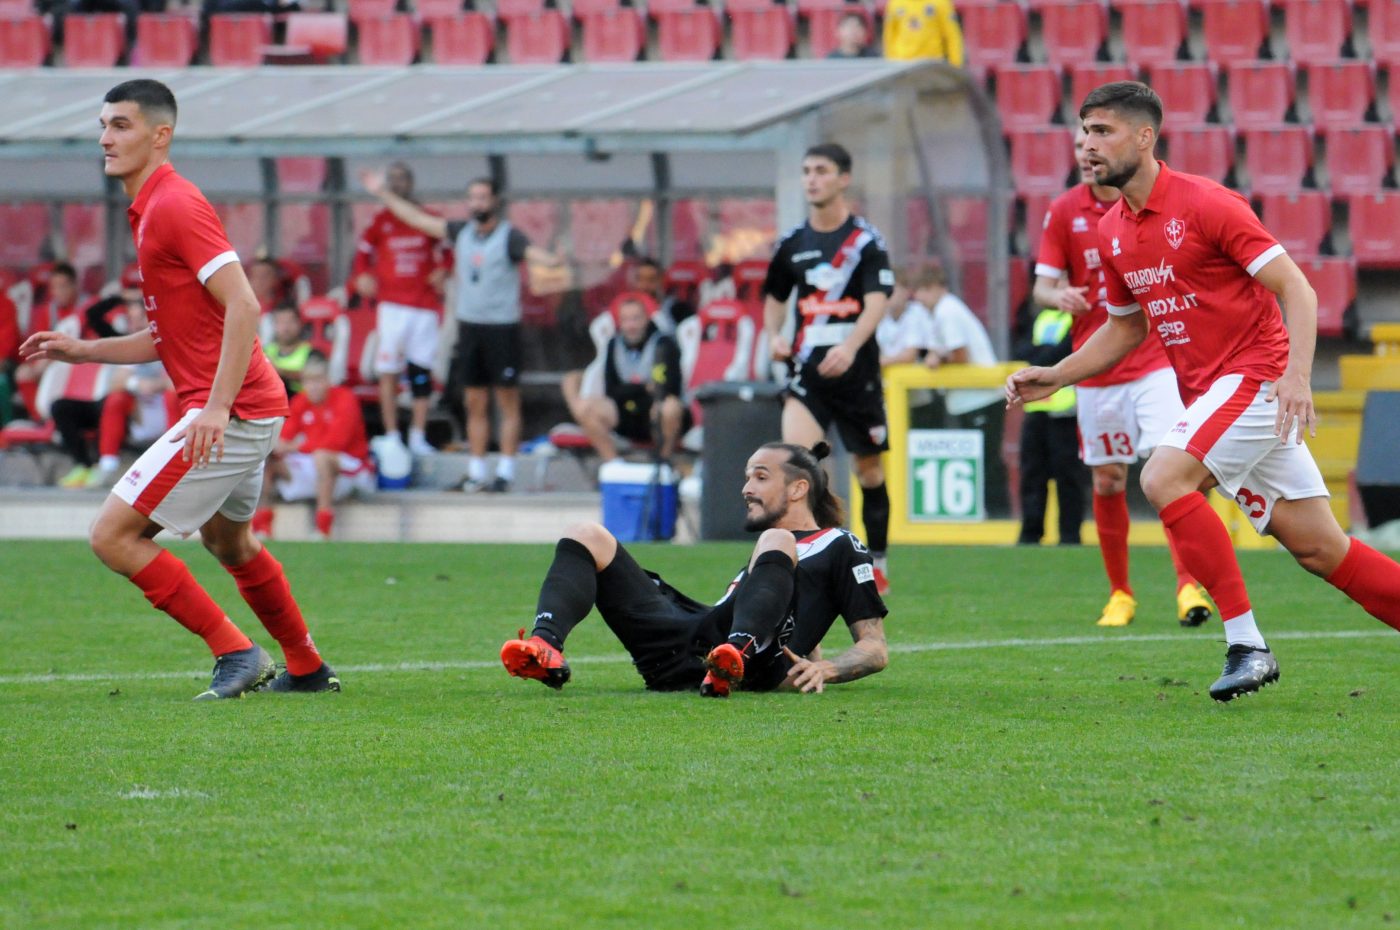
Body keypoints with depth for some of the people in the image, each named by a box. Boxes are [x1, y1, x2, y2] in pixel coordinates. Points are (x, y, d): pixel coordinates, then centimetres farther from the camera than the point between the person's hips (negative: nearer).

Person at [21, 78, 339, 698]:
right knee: (228, 541, 30)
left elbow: (243, 306, -23)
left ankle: (236, 653, -6)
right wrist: (83, 350, 15)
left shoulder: (175, 206, -15)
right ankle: (307, 669, 43)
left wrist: (217, 407, -28)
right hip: (251, 412, 11)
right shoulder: (149, 210, 17)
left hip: (229, 414, -11)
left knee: (113, 537, -10)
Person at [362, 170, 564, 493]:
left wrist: (552, 260, -50)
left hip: (501, 326, -6)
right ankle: (477, 470, 13)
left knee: (507, 401, -2)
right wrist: (383, 194, 21)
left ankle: (505, 471, 1)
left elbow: (532, 252, -27)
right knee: (475, 403, 9)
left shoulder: (509, 237, -8)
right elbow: (419, 219, 17)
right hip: (469, 323, 6)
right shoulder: (462, 232, 8)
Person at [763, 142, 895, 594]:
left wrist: (850, 346, -32)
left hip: (855, 368, -2)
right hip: (807, 367, 2)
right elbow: (775, 298, 23)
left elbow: (876, 302, -15)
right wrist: (774, 336, 2)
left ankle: (877, 562, 23)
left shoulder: (865, 240, -4)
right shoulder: (793, 243, 8)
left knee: (869, 468, 7)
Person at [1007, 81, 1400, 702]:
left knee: (1164, 479, -24)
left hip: (1256, 374, -7)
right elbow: (1126, 327, 24)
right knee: (1316, 547, 4)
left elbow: (1295, 288, -15)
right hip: (1206, 391, 7)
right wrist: (1055, 377, 13)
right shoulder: (1112, 231, 10)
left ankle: (1247, 645, -19)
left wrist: (1296, 374, -28)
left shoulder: (1205, 203, -13)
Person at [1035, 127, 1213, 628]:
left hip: (1156, 357, -2)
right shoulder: (1064, 211, 3)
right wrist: (1059, 296, -18)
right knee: (1106, 481, 6)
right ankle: (1119, 593, 20)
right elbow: (1042, 286, 4)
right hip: (1097, 366, 2)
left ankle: (1188, 586, -16)